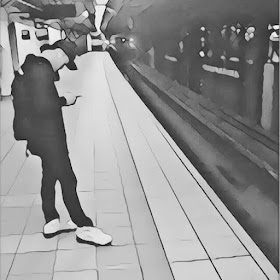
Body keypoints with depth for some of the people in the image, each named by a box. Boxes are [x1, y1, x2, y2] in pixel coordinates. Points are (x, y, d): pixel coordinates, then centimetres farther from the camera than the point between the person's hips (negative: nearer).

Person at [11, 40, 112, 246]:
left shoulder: (30, 66, 13)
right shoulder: (41, 70, -19)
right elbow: (43, 106, -25)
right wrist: (65, 101, -11)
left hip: (41, 135, 10)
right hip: (47, 136, -10)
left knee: (49, 177, 19)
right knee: (68, 180, -4)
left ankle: (51, 223, 30)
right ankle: (84, 228, 4)